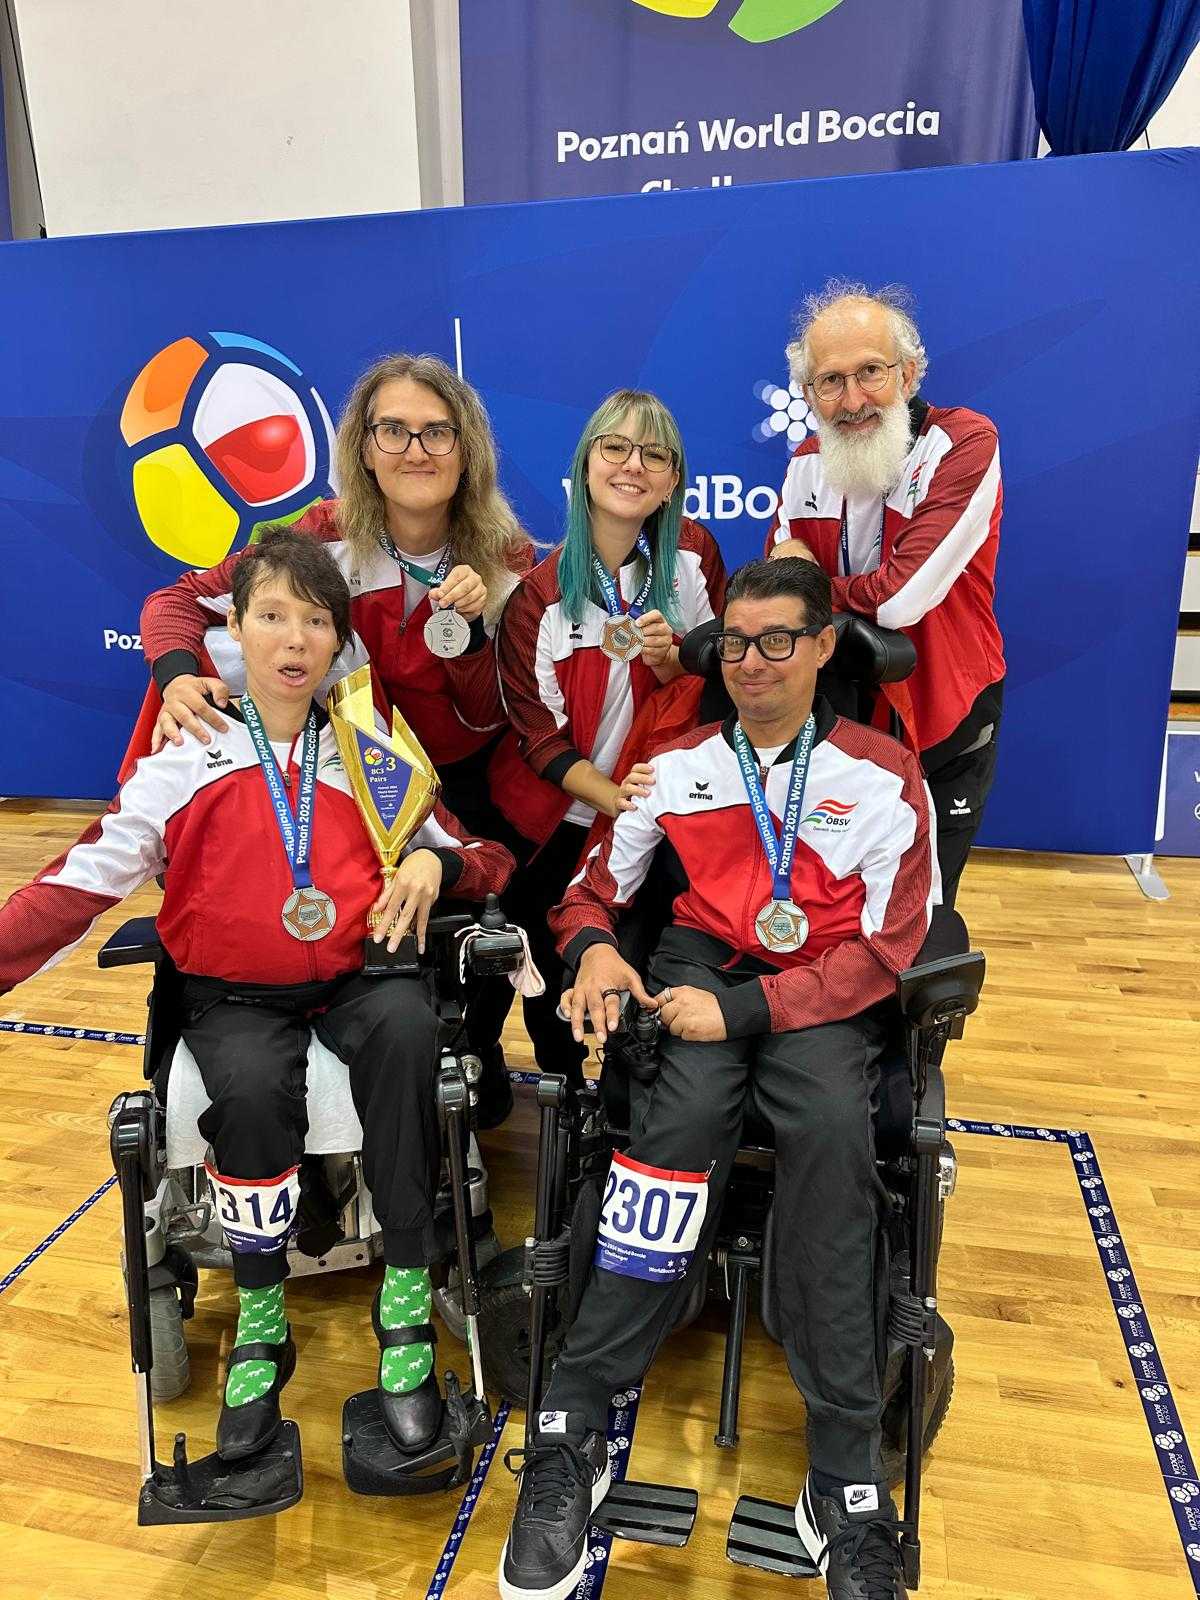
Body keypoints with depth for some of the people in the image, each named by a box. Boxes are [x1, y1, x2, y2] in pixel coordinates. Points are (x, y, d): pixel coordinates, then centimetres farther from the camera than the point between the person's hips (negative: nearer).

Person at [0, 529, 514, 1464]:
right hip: (235, 995, 0)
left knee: (406, 1026, -32)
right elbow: (87, 878, -2)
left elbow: (460, 853, 11)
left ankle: (406, 1307, -20)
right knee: (251, 1090, -32)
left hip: (355, 975, 1)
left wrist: (435, 862, -13)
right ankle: (261, 1325, -6)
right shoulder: (188, 758, 4)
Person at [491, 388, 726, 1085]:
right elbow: (538, 732, -9)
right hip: (562, 820, 0)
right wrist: (611, 794, -25)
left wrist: (669, 661, -22)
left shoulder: (693, 553, -7)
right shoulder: (539, 590, -13)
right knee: (555, 976, 10)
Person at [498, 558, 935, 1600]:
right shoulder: (677, 763, 12)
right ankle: (571, 1433, -23)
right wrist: (594, 947, -10)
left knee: (830, 1129, -33)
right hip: (699, 962, 1)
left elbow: (884, 950, -3)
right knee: (690, 1111, -32)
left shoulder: (884, 776, 4)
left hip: (822, 992, -1)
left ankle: (847, 1482, -21)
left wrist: (745, 1007, -16)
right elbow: (594, 886, 15)